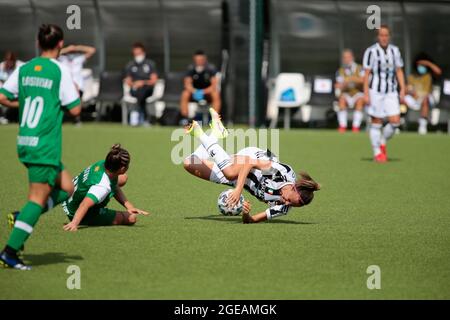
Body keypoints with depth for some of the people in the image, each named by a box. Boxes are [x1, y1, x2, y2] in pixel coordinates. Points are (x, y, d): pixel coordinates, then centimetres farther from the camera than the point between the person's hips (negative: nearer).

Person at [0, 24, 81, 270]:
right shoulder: (60, 71, -9)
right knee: (38, 199, -6)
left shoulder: (24, 69, 8)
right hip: (45, 145, -7)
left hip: (24, 142, 7)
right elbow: (74, 110, -7)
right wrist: (76, 93, 13)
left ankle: (22, 218, 4)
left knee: (66, 188, 16)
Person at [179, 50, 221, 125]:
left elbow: (214, 85, -18)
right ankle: (185, 119, -28)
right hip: (194, 92, 1)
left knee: (216, 94, -33)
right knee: (185, 94, -29)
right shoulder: (191, 68, -7)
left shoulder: (211, 68, -12)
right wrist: (194, 92, -35)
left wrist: (203, 92, -34)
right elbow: (187, 84, -14)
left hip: (207, 92, -1)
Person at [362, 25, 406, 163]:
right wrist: (366, 93, -9)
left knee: (395, 121, -5)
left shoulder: (395, 51, 8)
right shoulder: (371, 51, -6)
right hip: (375, 91, -4)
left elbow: (399, 71, 12)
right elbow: (366, 73, -5)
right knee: (376, 123, 1)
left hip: (391, 92, 4)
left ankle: (382, 143, 19)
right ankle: (377, 153, 12)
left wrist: (402, 89, 5)